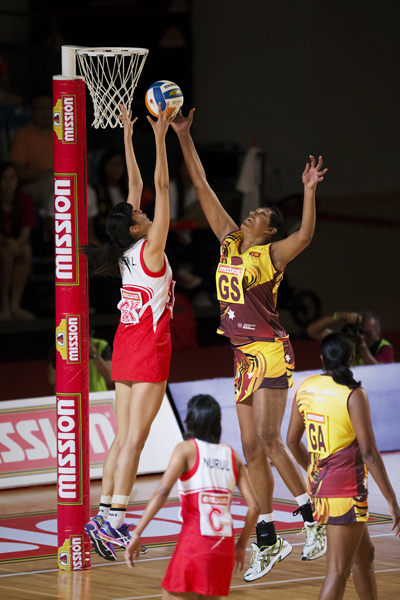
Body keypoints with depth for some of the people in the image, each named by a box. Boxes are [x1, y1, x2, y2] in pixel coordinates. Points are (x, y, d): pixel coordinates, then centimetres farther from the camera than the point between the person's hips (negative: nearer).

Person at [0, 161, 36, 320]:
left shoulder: (24, 200, -3)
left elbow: (26, 233, -9)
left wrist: (17, 243, -31)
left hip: (18, 243, 3)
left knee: (26, 251, -31)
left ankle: (15, 305, -31)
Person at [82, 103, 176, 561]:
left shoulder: (126, 251, 4)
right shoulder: (150, 249, -13)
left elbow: (136, 187, 13)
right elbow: (160, 187, -15)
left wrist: (128, 137, 16)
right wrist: (160, 138, -15)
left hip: (126, 346, 8)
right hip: (149, 350, -8)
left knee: (123, 437, 9)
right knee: (134, 438, -10)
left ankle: (105, 515, 7)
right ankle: (113, 522, -16)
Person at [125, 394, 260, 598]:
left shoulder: (186, 449, -1)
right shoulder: (231, 455, 12)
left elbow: (162, 491, -15)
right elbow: (254, 507, 8)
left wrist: (136, 534, -16)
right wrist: (241, 546, 21)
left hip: (193, 543, -5)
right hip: (224, 547, 5)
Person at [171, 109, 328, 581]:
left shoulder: (273, 253, -6)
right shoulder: (229, 241, 11)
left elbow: (305, 235, -27)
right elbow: (202, 189, 12)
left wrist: (309, 192, -38)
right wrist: (183, 138, 10)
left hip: (271, 354, -7)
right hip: (244, 356, 7)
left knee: (269, 442, -15)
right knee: (251, 448, 6)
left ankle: (314, 519, -4)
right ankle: (267, 541, 11)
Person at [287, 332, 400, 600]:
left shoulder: (306, 388, 4)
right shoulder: (353, 395, -16)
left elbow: (293, 440, 14)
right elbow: (369, 453, -17)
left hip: (319, 479, 7)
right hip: (346, 487, -7)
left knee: (365, 554, 23)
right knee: (338, 572, -5)